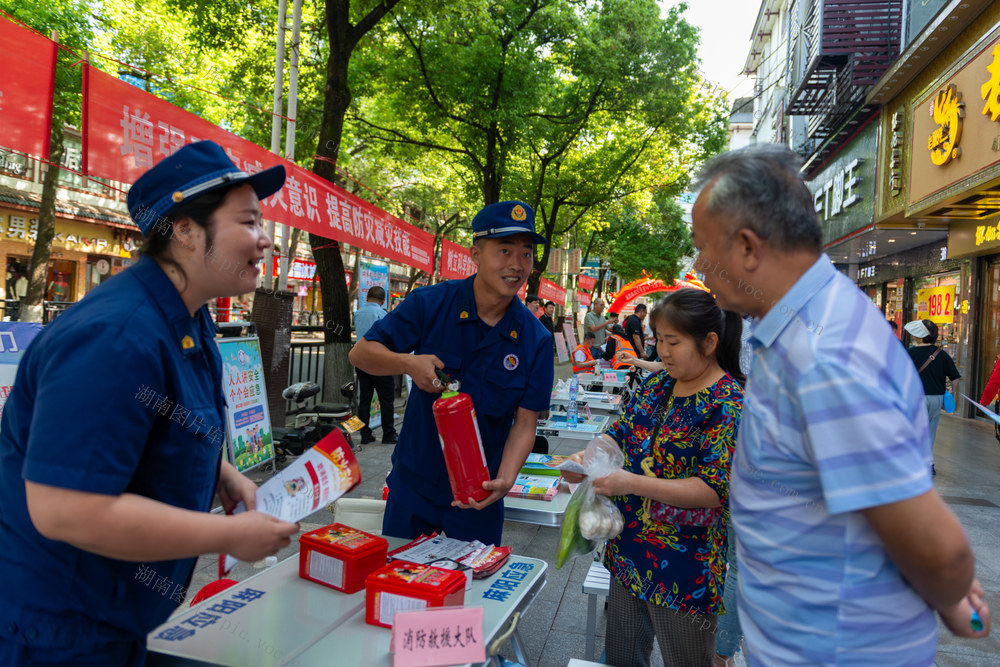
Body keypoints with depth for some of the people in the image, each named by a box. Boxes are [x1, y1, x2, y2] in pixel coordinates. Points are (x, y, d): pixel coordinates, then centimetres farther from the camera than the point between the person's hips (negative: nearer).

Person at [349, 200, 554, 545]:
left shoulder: (537, 340, -10)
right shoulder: (429, 304, -12)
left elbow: (524, 423, -9)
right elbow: (360, 353, -7)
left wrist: (506, 479, -25)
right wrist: (408, 364, -26)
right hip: (414, 482, 0)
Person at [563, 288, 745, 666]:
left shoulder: (730, 404, -19)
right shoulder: (658, 384, 4)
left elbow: (714, 490, -25)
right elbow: (621, 433, 11)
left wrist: (631, 483, -31)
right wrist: (588, 458, -10)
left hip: (684, 570, -7)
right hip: (629, 551, 7)